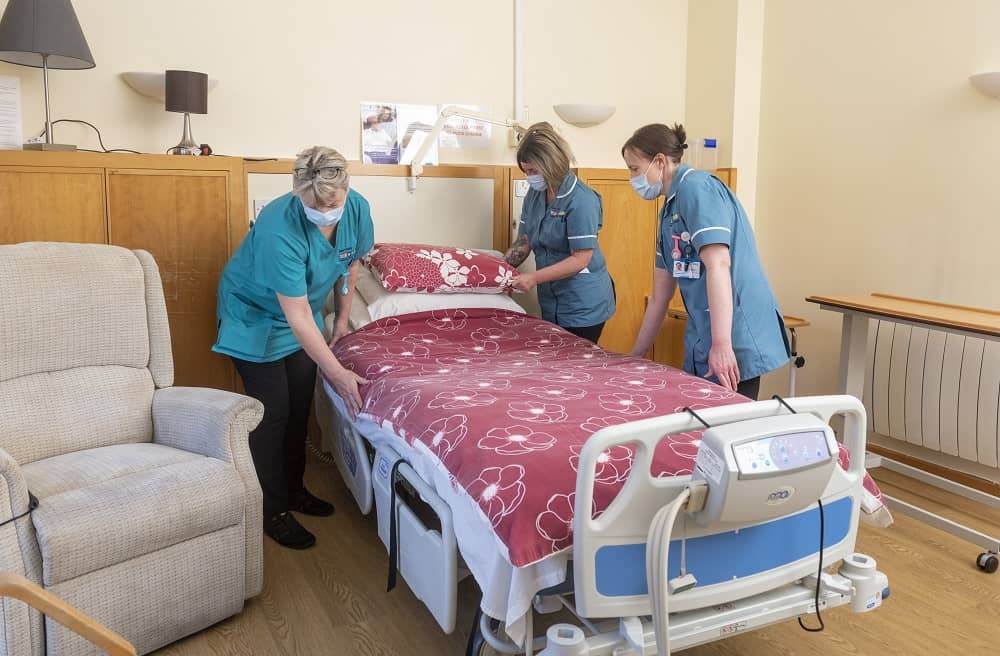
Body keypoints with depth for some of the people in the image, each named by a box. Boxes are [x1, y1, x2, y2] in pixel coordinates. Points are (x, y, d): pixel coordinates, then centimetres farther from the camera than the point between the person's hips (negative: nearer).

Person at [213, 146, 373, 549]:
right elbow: (297, 317, -35)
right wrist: (337, 374, -34)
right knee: (272, 413, -5)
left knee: (300, 409, 12)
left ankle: (293, 489, 30)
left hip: (302, 315, 6)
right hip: (255, 316, -6)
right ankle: (272, 511, 10)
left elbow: (351, 263, 2)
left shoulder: (357, 209, -19)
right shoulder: (279, 230, -37)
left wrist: (342, 318, 8)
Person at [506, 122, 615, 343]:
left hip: (583, 305, -7)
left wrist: (534, 278, -23)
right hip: (551, 302, 7)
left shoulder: (581, 199, -18)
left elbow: (581, 258, -21)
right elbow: (523, 242, 9)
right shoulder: (534, 195, 4)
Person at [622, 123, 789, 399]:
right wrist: (635, 355, 23)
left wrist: (722, 345, -27)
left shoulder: (697, 186, -9)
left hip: (736, 341, -8)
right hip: (702, 345, 9)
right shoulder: (669, 210, 17)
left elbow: (718, 264, -21)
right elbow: (659, 298, 20)